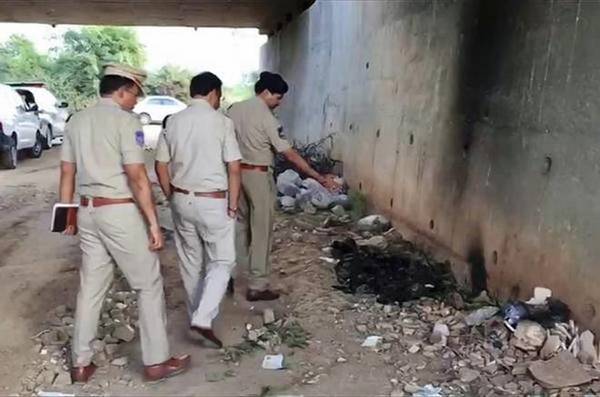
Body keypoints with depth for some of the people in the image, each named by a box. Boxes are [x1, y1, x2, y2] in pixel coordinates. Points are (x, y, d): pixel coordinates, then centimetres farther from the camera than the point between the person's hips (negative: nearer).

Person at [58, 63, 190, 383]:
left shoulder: (76, 121, 11)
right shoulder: (126, 121, -12)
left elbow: (67, 173, 13)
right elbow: (137, 177, -17)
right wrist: (153, 222, -14)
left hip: (88, 211, 7)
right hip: (120, 212, -7)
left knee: (90, 286, 15)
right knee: (149, 285, 5)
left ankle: (81, 363, 23)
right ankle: (156, 362, 12)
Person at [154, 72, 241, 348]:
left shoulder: (173, 122, 3)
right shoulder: (221, 122, -11)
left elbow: (161, 166, 6)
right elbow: (233, 168, -14)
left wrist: (172, 197, 16)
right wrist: (233, 205, -5)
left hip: (182, 200, 5)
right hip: (213, 202, -5)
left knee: (190, 261, 18)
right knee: (222, 261, 7)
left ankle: (196, 314, 32)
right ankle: (203, 319, -6)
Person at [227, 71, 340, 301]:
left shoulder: (234, 109, 4)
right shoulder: (267, 118, -16)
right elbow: (290, 155, -17)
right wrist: (321, 178, -15)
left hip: (236, 172, 7)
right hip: (258, 176, -7)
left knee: (239, 225, 19)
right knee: (261, 232, 2)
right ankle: (258, 286, 8)